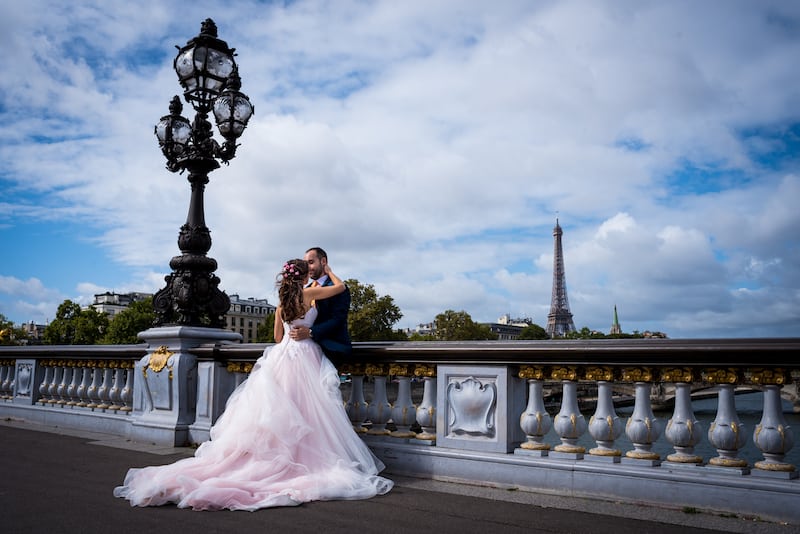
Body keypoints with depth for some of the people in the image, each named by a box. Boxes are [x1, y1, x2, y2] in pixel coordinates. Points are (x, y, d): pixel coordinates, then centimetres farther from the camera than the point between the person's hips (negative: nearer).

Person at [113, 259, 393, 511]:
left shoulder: (281, 302, 13)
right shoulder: (310, 293, -4)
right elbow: (340, 286, 8)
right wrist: (328, 270, 24)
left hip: (281, 357, 5)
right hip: (305, 358, -5)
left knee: (273, 415, 5)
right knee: (301, 415, -4)